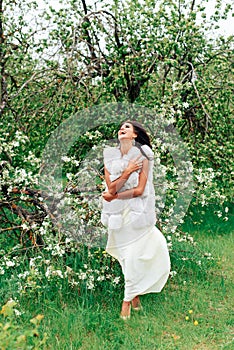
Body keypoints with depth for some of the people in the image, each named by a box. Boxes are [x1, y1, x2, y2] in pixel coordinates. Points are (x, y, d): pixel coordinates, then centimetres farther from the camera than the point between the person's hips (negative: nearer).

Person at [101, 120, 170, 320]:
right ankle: (135, 296, 25)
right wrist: (127, 172, -20)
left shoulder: (142, 156, -7)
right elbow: (111, 188, -7)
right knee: (127, 257, 8)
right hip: (118, 214, 3)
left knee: (134, 256, -4)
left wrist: (114, 197, -7)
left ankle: (128, 300, 10)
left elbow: (139, 190, -13)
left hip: (137, 212, -3)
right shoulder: (110, 157, 3)